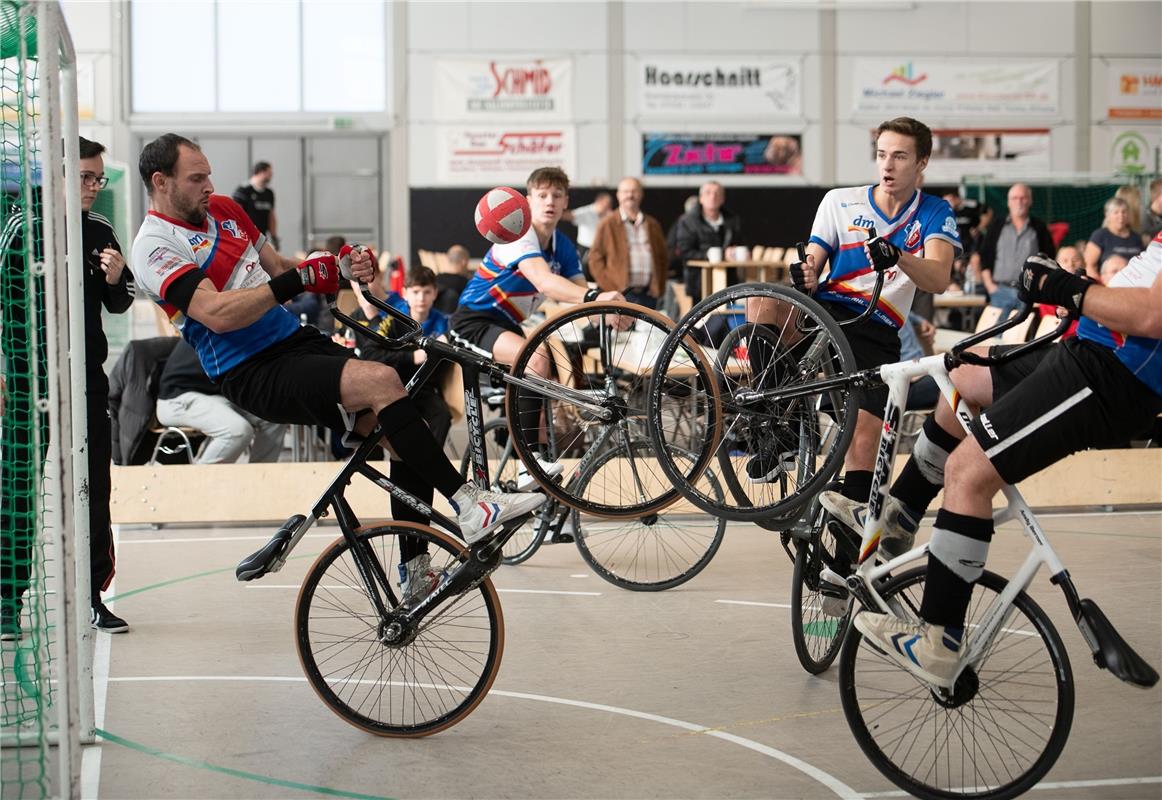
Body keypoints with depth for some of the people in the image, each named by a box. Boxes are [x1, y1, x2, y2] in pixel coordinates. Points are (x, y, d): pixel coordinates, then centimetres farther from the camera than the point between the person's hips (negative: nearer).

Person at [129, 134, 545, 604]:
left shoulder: (222, 210, 16)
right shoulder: (156, 247, -8)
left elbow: (277, 269, 23)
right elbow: (216, 314, -23)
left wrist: (344, 269, 5)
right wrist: (297, 281, -24)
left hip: (296, 340, 8)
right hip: (252, 375, -8)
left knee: (403, 433, -7)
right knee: (380, 381, -29)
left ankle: (415, 571, 0)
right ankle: (468, 505, -26)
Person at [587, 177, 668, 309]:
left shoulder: (652, 225, 17)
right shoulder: (608, 224, 5)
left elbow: (663, 259, 20)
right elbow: (595, 258, 2)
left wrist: (659, 287, 8)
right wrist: (610, 288, -7)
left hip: (648, 294, 4)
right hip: (620, 294, -4)